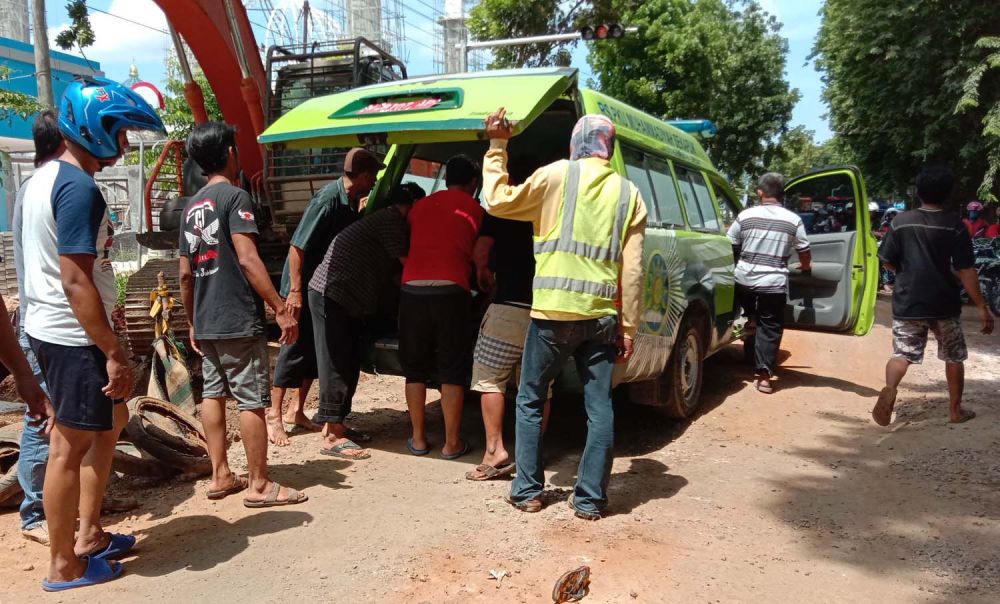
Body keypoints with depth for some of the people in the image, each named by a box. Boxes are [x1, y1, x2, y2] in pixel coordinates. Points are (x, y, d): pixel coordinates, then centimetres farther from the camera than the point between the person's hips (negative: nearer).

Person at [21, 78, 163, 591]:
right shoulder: (79, 189, -19)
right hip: (74, 336, -10)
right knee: (71, 446, 1)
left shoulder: (44, 178, 12)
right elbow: (76, 282, -24)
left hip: (50, 329, 10)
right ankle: (65, 566, 15)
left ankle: (88, 534, 30)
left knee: (111, 421, 20)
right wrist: (114, 352, -21)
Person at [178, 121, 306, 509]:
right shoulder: (235, 196, -10)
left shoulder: (192, 207, 14)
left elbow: (185, 274, 16)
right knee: (252, 401, -1)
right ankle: (259, 485, 5)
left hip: (206, 324, 8)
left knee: (213, 394, 13)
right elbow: (247, 259, -20)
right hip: (239, 321, -8)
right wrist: (281, 309, -18)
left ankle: (220, 476, 20)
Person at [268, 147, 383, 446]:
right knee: (295, 349, -3)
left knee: (316, 350, 12)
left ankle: (297, 411, 24)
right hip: (303, 287, -8)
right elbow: (297, 246, -23)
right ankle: (274, 416, 8)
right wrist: (295, 291, -24)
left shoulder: (352, 203, 3)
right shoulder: (328, 199, -22)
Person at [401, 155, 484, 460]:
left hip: (412, 288, 3)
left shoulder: (420, 206, 17)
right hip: (450, 290, -3)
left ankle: (418, 438, 19)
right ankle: (452, 443, 9)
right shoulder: (474, 209, 7)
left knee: (415, 368, 14)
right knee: (452, 370, 5)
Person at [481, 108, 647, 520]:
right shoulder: (628, 194, 10)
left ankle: (527, 491, 17)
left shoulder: (555, 176, 0)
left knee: (530, 401, 12)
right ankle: (590, 499, 13)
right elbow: (632, 270, 6)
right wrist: (628, 327, 10)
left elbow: (498, 202, 6)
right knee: (599, 407, 9)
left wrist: (496, 147, 14)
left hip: (554, 311, -3)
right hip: (602, 315, 3)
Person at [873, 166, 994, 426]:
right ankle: (956, 410, 26)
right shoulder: (955, 225, -7)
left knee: (902, 354, 6)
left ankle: (889, 389, -24)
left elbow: (887, 262, 2)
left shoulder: (901, 222, -4)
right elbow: (966, 270, -10)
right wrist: (982, 306, -4)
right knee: (954, 357, 17)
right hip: (944, 304, 0)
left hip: (907, 302, 1)